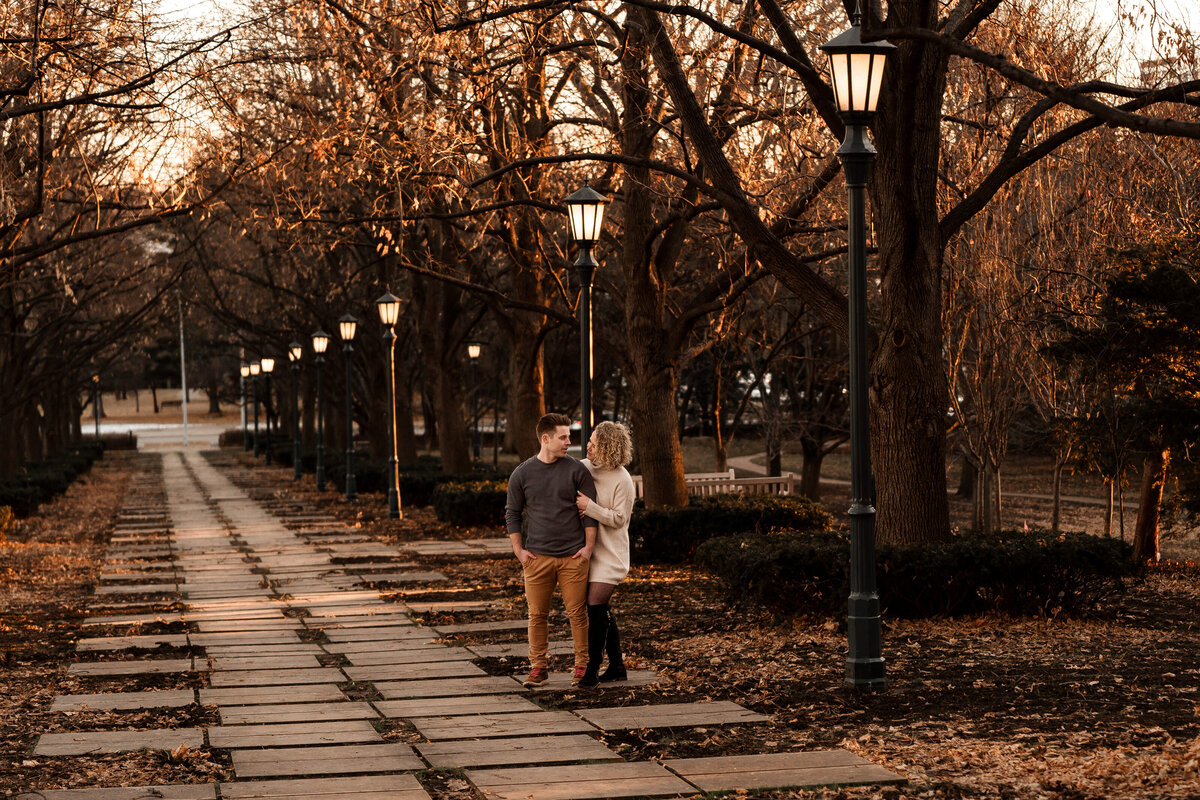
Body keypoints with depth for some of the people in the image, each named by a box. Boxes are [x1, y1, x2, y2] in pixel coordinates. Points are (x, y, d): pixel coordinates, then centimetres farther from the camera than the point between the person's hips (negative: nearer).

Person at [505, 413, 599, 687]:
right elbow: (512, 513, 11)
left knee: (577, 613, 1)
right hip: (537, 557, 1)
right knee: (537, 615, 3)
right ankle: (538, 667, 13)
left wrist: (589, 546, -1)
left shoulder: (577, 470, 2)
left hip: (573, 556, 0)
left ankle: (582, 665, 12)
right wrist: (518, 550, 4)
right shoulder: (522, 474, 4)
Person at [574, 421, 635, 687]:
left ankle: (593, 668, -5)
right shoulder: (584, 467, 3)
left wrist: (589, 506, -22)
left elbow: (619, 519, -14)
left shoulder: (622, 480, -15)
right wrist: (575, 507, -5)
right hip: (588, 550, 7)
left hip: (610, 552, -7)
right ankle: (617, 666, 21)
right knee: (601, 610, 11)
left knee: (596, 607, -13)